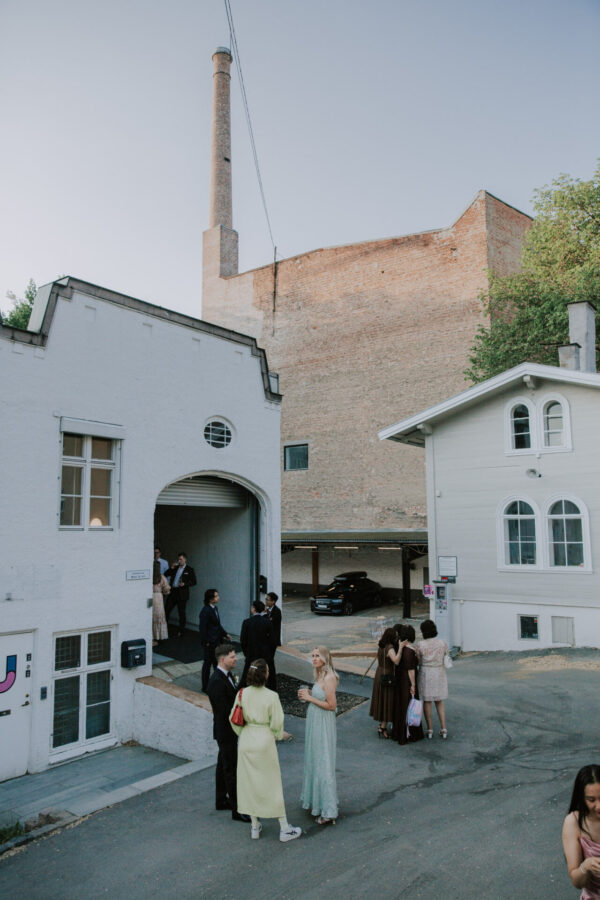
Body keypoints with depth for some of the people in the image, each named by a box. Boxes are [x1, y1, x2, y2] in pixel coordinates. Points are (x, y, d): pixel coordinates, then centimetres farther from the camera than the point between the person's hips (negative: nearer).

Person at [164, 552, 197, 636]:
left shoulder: (189, 569, 0)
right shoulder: (175, 568, 12)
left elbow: (193, 582, -3)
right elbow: (165, 575, 10)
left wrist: (185, 584, -18)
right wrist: (172, 568, -3)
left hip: (182, 594, -4)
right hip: (172, 592, 4)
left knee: (181, 613, 2)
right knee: (166, 610, 2)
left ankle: (181, 631, 13)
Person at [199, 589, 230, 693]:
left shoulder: (214, 608, 6)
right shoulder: (205, 611, -22)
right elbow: (203, 628, -21)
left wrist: (225, 634, 14)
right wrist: (206, 642, -19)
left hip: (216, 641, 9)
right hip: (209, 642, -9)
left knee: (217, 661, 18)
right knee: (208, 663, 3)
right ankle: (205, 687, 16)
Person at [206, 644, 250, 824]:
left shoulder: (227, 675, 4)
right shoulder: (217, 681, -26)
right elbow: (224, 710, -27)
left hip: (229, 729, 10)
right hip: (225, 731, -10)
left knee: (223, 766, 22)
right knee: (231, 770, -1)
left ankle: (221, 801, 36)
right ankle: (237, 810, 8)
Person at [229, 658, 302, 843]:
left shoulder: (242, 694, -8)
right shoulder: (271, 696, -18)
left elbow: (233, 719, 1)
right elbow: (277, 723, -11)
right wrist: (276, 737, 9)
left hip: (246, 740, 3)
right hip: (265, 741, -3)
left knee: (249, 782, 16)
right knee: (272, 783, 9)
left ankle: (255, 827, 27)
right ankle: (285, 829, 19)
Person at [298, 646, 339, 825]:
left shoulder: (329, 678, -21)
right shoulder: (320, 675, 7)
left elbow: (331, 705, -22)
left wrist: (309, 698, -17)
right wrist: (308, 694, 2)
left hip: (323, 724, -9)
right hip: (314, 723, 9)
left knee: (323, 764, -1)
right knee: (314, 761, 19)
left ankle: (328, 812, 9)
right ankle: (315, 801, 35)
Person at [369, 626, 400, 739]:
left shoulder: (381, 646, 1)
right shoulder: (390, 648, -25)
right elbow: (396, 661, -40)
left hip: (379, 674, 8)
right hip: (388, 676, -8)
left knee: (382, 699, 19)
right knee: (388, 701, 2)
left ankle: (382, 723, 31)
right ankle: (383, 728, 6)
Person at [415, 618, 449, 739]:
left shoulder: (420, 645, -13)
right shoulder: (443, 643, -6)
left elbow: (418, 661, -3)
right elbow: (446, 659, 5)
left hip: (425, 674, -2)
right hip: (439, 674, 2)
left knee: (427, 701, 11)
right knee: (439, 702, 16)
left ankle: (430, 730, 15)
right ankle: (443, 729, 9)